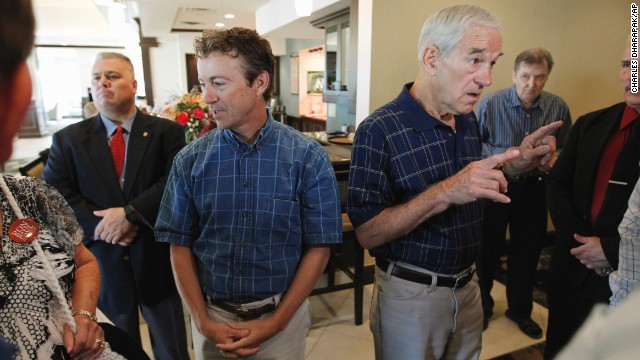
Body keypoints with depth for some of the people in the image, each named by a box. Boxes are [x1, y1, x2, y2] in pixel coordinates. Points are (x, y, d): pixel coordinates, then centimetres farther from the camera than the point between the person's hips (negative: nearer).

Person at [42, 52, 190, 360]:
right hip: (101, 267, 2)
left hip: (157, 261, -1)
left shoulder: (167, 132, -2)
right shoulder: (67, 140, 4)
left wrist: (130, 213, -23)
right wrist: (100, 226, -18)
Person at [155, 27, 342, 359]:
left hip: (282, 315, -1)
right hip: (212, 315, 2)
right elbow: (180, 245, -1)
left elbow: (319, 247, -10)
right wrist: (203, 321, -7)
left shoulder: (308, 158, -14)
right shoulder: (190, 160, -7)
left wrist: (274, 322, -11)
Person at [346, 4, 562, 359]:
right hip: (410, 293, -6)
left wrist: (512, 164, -3)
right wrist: (442, 194, -32)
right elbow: (367, 234, -22)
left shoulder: (469, 123, 3)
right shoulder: (379, 131, -20)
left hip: (467, 286, 7)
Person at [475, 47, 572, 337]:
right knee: (487, 249, 7)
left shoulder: (558, 107, -1)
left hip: (534, 190, 3)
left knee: (527, 252, 14)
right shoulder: (490, 103, -10)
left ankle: (520, 309, 36)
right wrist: (502, 156, -20)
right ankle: (482, 307, 30)